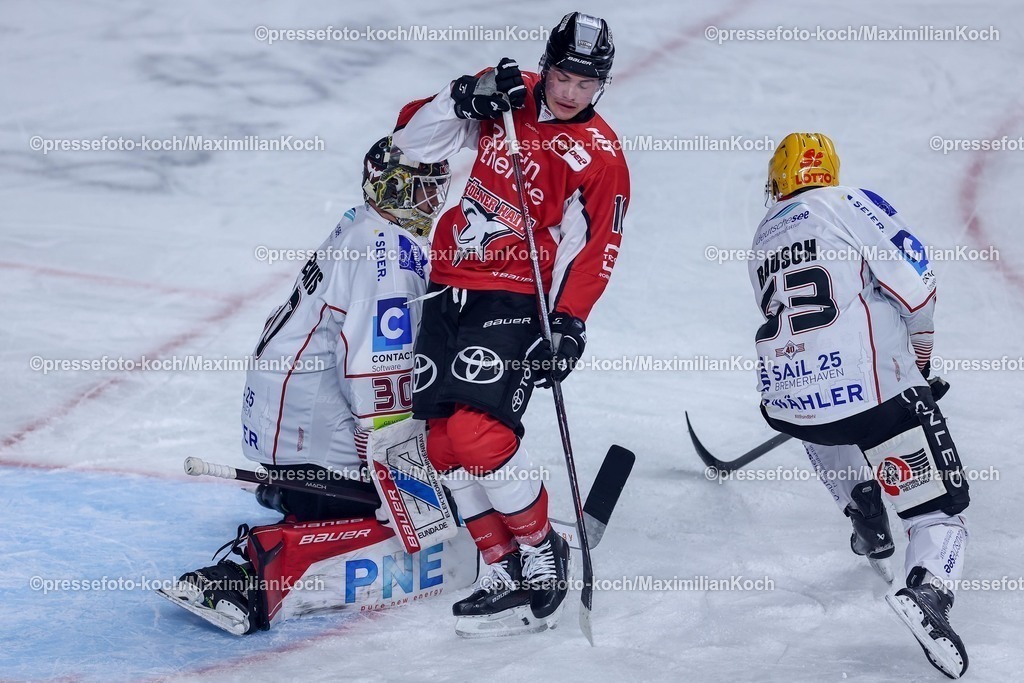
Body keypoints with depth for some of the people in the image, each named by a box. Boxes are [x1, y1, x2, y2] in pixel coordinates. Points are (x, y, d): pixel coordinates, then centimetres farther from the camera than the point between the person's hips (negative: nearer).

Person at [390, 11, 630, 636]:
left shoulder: (600, 156, -6)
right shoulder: (502, 102, 5)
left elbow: (590, 251, -8)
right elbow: (412, 138, 4)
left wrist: (569, 324, -17)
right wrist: (467, 96, -12)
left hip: (515, 301, -6)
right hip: (448, 291, 6)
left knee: (475, 428, -21)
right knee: (442, 438, 2)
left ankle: (542, 554, -4)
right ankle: (506, 573, 9)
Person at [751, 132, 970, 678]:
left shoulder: (763, 239, 22)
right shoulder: (851, 204, 3)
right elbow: (914, 284, -6)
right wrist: (918, 351, 12)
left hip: (787, 400, 5)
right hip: (871, 385, -5)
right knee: (938, 505, 0)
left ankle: (865, 517, 36)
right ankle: (928, 588, -27)